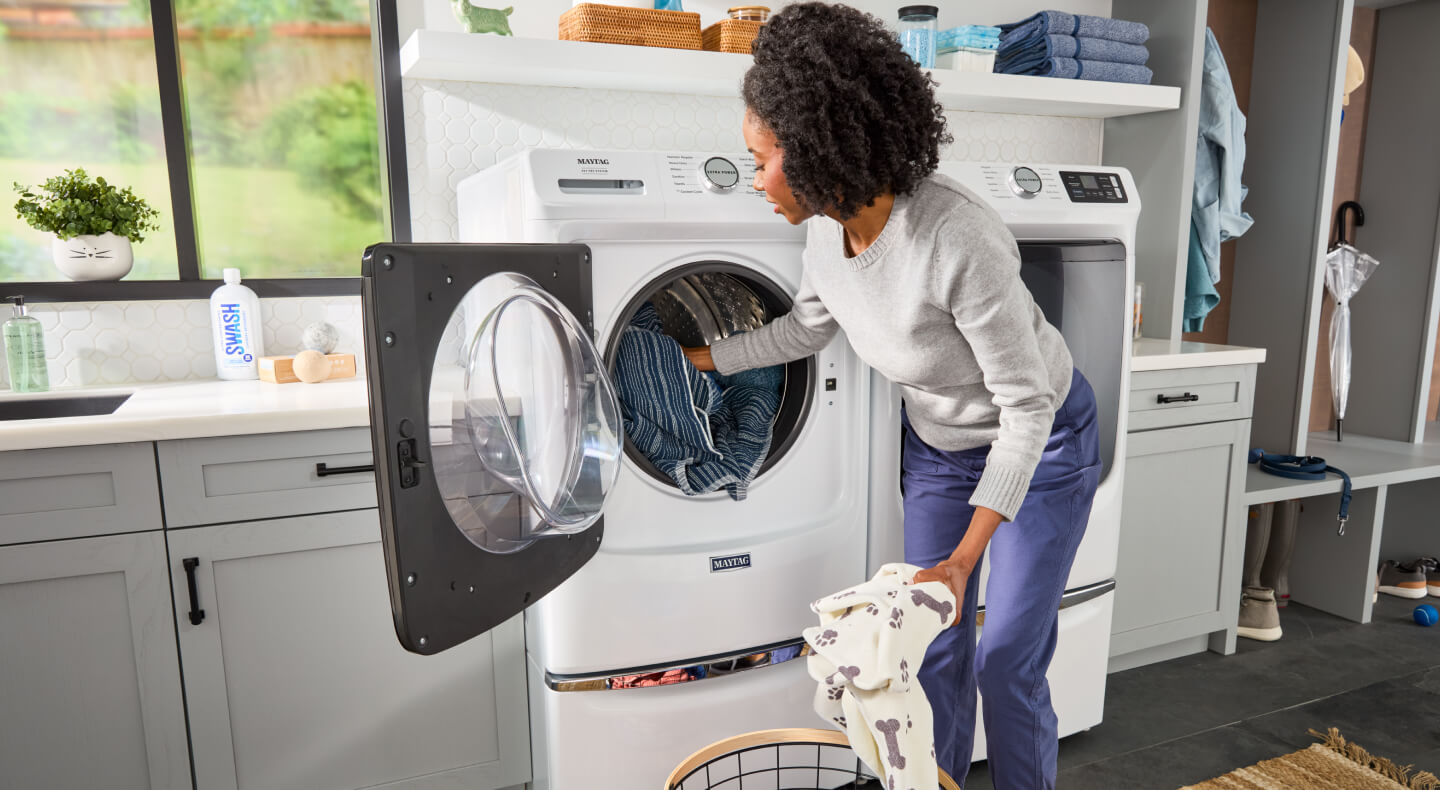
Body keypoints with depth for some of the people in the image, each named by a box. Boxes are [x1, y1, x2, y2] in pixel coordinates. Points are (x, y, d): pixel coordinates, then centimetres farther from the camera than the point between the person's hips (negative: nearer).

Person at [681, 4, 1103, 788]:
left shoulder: (956, 239, -37)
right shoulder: (825, 228, -15)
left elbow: (1027, 406, -29)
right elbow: (808, 326, 7)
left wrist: (963, 558, -29)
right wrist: (704, 357, 11)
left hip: (1042, 442, -5)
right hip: (938, 443, 6)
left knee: (1007, 663, 2)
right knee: (936, 649, 12)